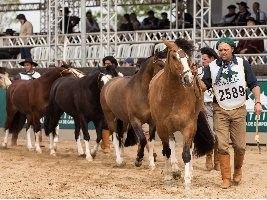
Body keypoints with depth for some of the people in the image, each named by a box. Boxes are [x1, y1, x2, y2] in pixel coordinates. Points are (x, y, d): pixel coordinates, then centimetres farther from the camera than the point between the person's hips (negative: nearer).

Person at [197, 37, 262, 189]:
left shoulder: (243, 64, 1)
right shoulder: (212, 67, 0)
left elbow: (254, 85, 3)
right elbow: (204, 86, -3)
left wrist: (257, 102, -8)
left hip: (239, 110, 0)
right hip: (220, 111, 0)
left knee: (240, 145, 4)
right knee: (222, 145, -5)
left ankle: (238, 170, 31)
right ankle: (226, 178, 4)